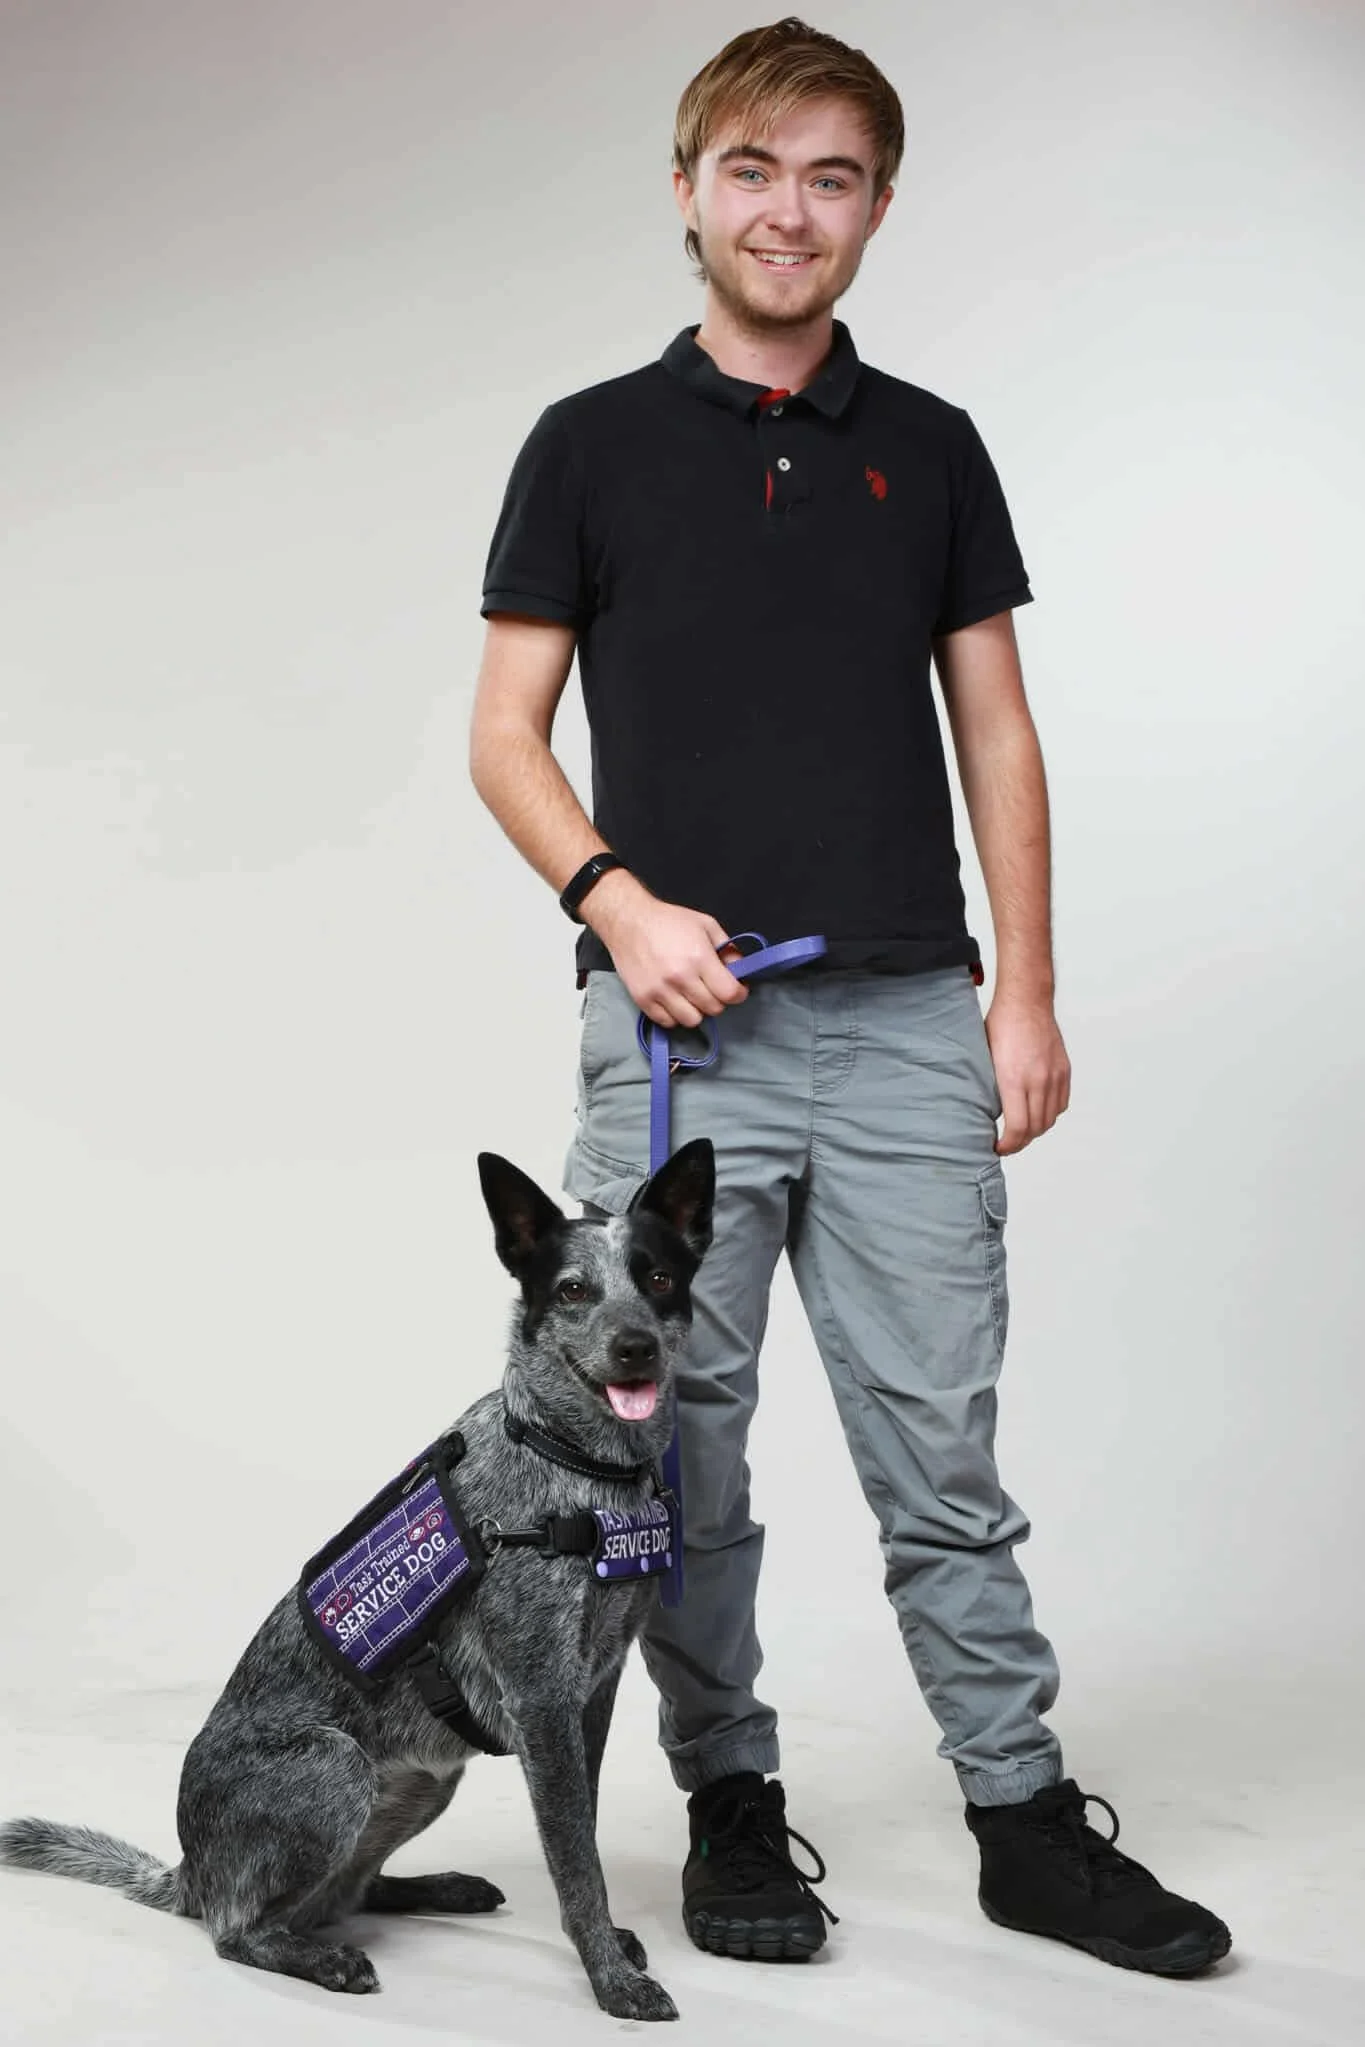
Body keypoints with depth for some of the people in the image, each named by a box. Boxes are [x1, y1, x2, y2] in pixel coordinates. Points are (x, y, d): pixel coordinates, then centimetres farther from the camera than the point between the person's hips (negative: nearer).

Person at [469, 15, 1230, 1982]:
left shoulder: (932, 451, 10)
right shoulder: (592, 445, 4)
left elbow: (996, 735, 10)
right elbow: (505, 735, 3)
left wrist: (1026, 990, 1)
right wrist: (619, 901, -14)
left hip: (907, 1025, 2)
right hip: (681, 1026, -1)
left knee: (940, 1447, 7)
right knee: (681, 1447, 6)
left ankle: (1024, 1814, 18)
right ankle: (731, 1801, 21)